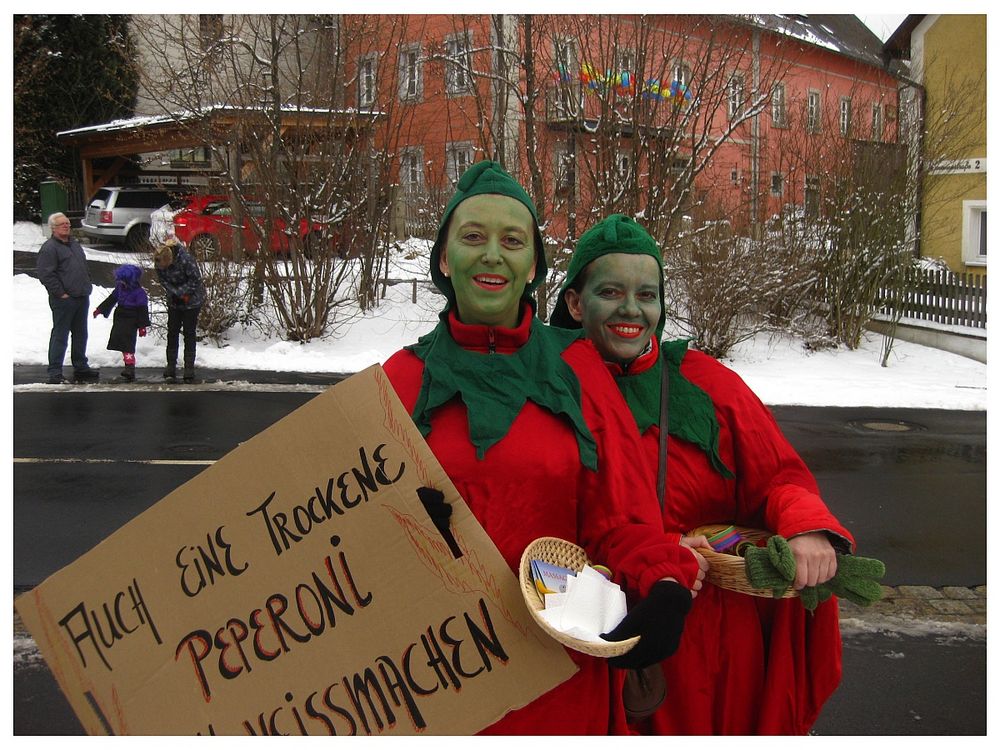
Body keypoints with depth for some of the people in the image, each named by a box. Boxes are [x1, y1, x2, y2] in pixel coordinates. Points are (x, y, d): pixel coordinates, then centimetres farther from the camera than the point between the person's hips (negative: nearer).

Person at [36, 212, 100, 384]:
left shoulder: (74, 244, 17)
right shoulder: (49, 248, -10)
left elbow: (83, 266, 28)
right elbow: (45, 274, -17)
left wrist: (87, 285, 16)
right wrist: (60, 293, -17)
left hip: (82, 297, 8)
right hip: (64, 300, -8)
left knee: (80, 334, 15)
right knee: (60, 336, -5)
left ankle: (80, 367, 26)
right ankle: (55, 373, -1)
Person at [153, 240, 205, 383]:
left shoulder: (185, 260, -29)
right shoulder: (159, 263, -13)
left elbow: (196, 279, -20)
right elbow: (163, 280, -3)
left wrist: (181, 293, -20)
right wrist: (174, 294, -18)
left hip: (192, 299, -5)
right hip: (174, 301, 5)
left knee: (189, 333, -2)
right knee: (172, 332, 5)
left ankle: (189, 368, 2)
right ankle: (171, 366, 11)